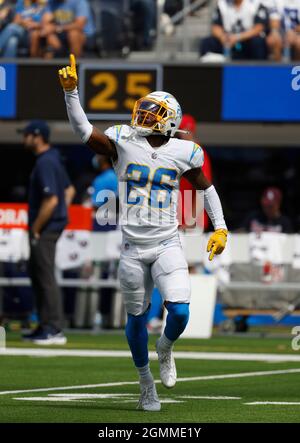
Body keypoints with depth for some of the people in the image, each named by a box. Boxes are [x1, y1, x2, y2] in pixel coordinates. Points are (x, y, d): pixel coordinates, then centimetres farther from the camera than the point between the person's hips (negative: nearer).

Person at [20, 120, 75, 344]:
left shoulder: (45, 163, -19)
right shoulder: (54, 159, 13)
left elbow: (51, 200, -25)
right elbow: (69, 190, 23)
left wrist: (35, 229, -17)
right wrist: (61, 215, 18)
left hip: (45, 228, -11)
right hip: (54, 224, 11)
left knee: (46, 277, -8)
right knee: (37, 274, 17)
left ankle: (55, 331, -6)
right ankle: (45, 326, 22)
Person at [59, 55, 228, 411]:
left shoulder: (182, 153, -1)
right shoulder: (124, 143, -4)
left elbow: (206, 188, 14)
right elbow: (83, 130, -14)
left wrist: (220, 229, 8)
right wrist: (70, 91, -25)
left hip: (167, 245, 0)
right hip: (132, 248, 0)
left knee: (179, 313, -16)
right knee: (137, 318, 8)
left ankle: (164, 350, 19)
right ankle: (146, 381, 29)